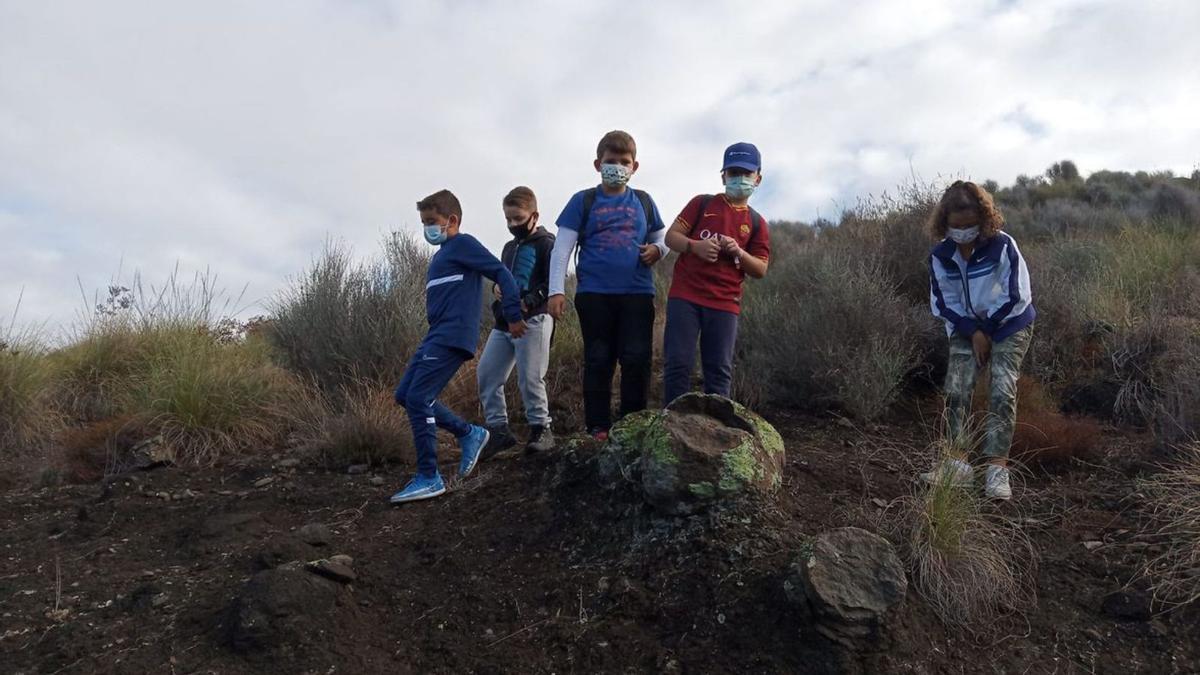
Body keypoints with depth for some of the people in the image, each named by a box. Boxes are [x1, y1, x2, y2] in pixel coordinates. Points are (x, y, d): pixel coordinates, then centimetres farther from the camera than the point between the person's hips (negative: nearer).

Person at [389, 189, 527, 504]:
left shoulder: (463, 244, -5)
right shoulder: (442, 254, 22)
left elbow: (502, 274, -11)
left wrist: (514, 316, -12)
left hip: (453, 337, -10)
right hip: (436, 337, 10)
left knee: (418, 398, -14)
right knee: (404, 394, 10)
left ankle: (429, 478, -6)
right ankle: (469, 434, 16)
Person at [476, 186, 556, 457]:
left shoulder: (547, 244, -3)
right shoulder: (510, 247, 21)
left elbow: (553, 284, -12)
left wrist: (529, 302, -23)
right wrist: (497, 287, 6)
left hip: (533, 320, -8)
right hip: (504, 321, 8)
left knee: (530, 378, -9)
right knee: (486, 374, 4)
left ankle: (541, 429, 9)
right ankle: (498, 430, 13)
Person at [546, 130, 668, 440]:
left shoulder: (643, 202, 13)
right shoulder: (583, 201, 5)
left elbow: (663, 239, 22)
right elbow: (562, 248, 1)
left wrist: (657, 249, -3)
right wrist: (556, 290, -8)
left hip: (638, 292, 2)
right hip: (594, 293, -1)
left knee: (637, 360, -1)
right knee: (598, 362, 4)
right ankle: (598, 428, 10)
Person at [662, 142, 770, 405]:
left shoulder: (757, 223, 11)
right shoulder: (702, 203, 8)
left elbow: (760, 270, 8)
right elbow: (671, 236, 3)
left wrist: (739, 252, -11)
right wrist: (695, 246, -16)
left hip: (724, 304, 2)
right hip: (685, 296, -2)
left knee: (719, 371, 2)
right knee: (678, 363, -5)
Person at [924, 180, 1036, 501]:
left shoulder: (1002, 246, -21)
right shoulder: (940, 256, -11)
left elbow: (1017, 297, -16)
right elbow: (942, 303, -5)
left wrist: (987, 322, -9)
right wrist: (974, 332, -13)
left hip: (1010, 326, -3)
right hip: (966, 327, 3)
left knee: (1002, 391, -13)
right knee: (955, 390, -8)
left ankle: (997, 468, -11)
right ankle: (957, 462, -3)